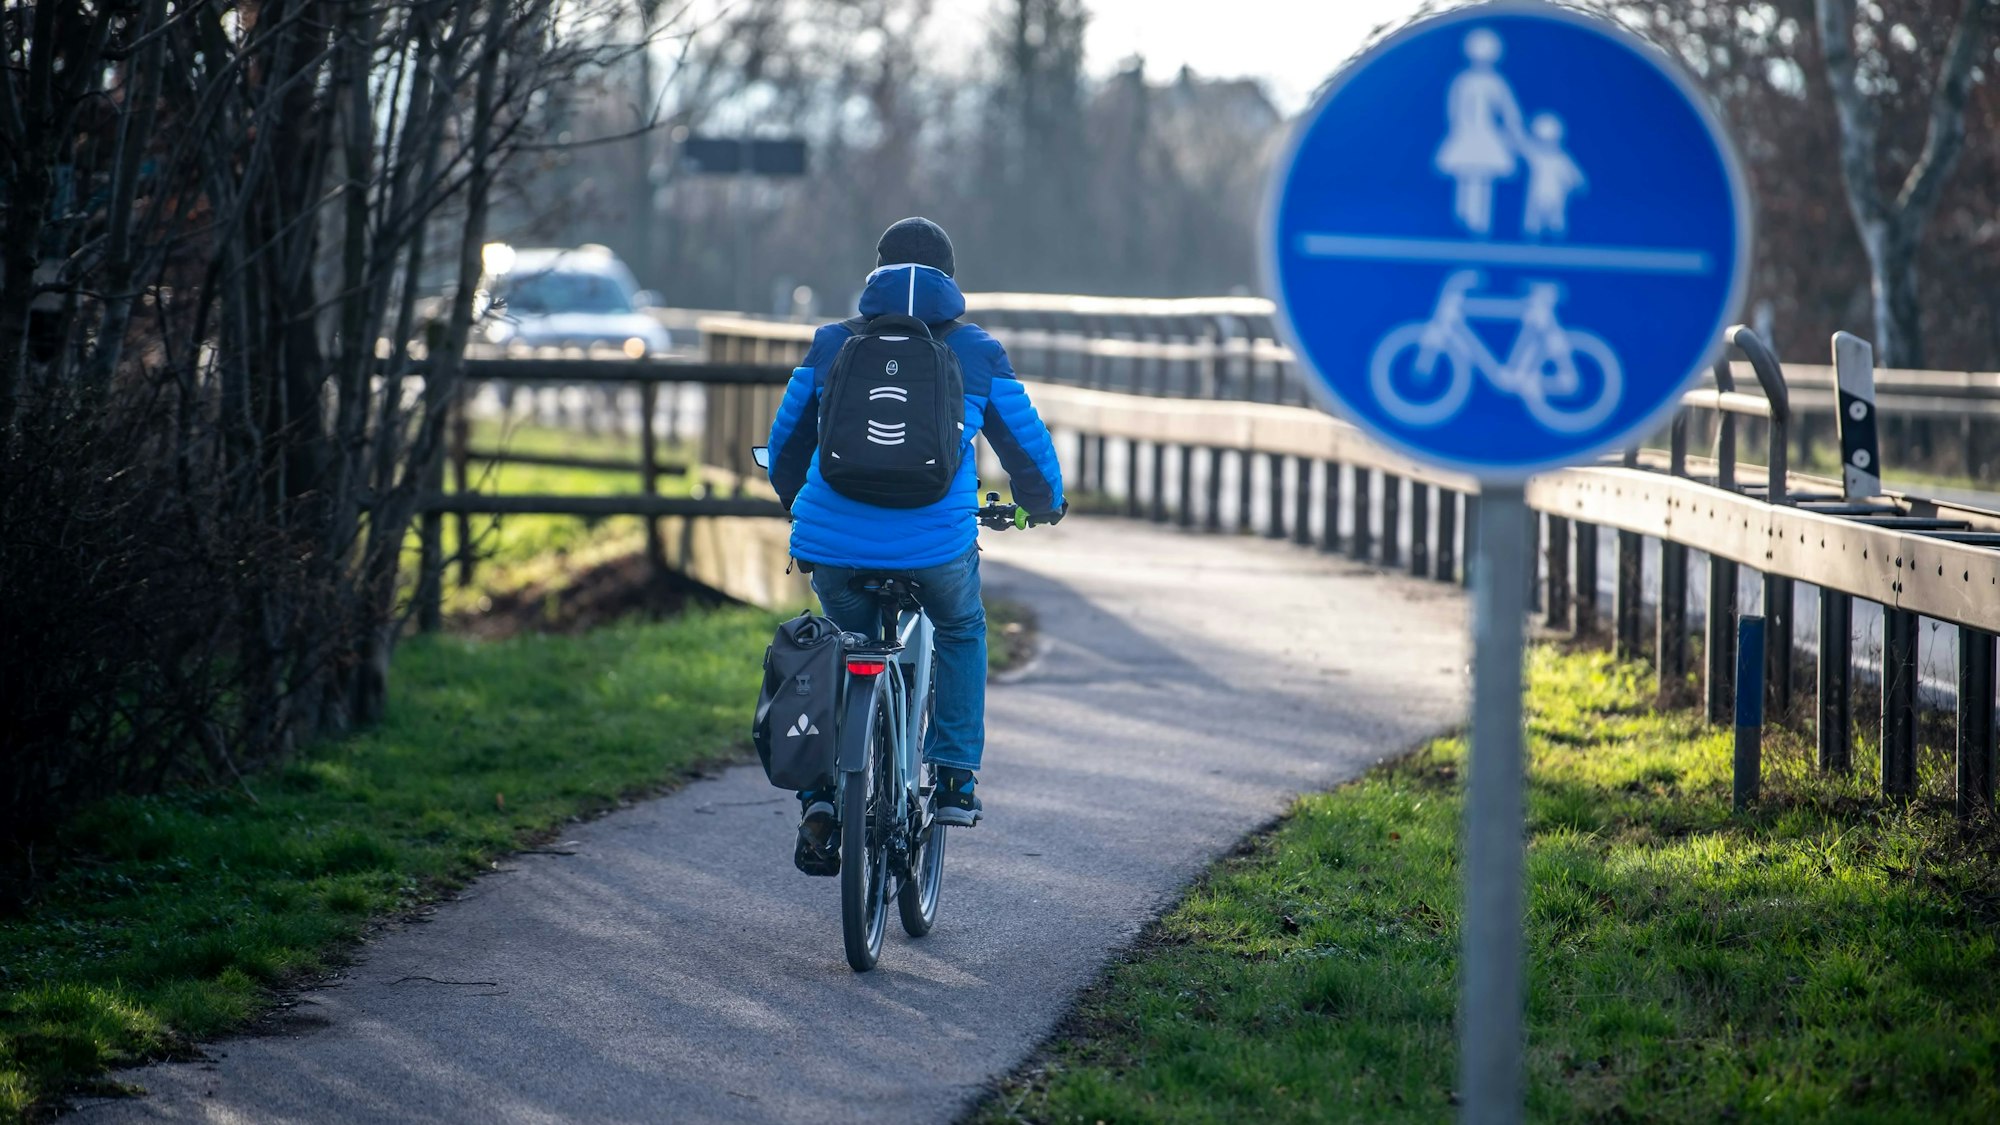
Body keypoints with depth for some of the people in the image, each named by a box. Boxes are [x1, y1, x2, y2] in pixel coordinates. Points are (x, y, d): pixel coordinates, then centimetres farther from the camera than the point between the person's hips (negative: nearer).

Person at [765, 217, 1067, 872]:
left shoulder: (832, 346, 12)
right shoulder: (977, 353, 8)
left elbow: (784, 444, 22)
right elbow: (1026, 443, 16)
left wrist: (799, 503, 43)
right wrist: (1044, 503, 38)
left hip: (834, 541, 1)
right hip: (937, 542, -1)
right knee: (962, 633, 30)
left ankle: (822, 793, 10)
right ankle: (954, 777, 20)